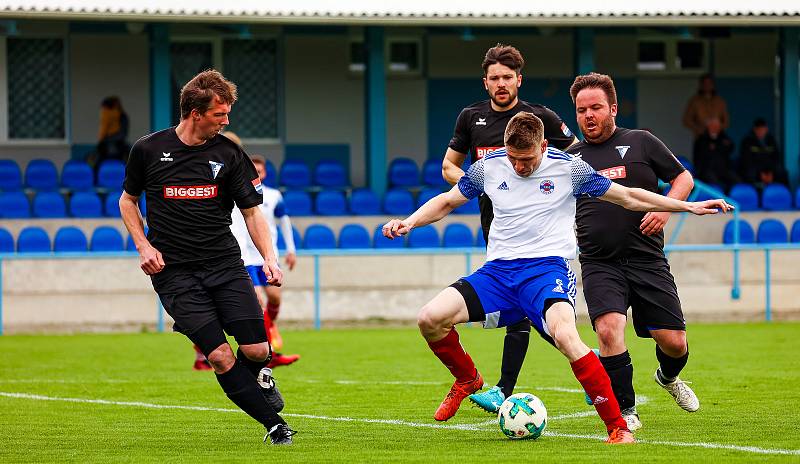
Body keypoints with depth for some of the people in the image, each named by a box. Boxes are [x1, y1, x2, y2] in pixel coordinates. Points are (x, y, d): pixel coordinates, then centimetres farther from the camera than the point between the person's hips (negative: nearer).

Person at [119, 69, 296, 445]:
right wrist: (144, 247, 1)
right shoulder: (149, 150, 0)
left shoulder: (229, 153, 3)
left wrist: (269, 258, -7)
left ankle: (257, 375, 27)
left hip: (225, 263, 2)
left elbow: (252, 211, 8)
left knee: (256, 350, -11)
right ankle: (275, 425, -4)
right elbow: (128, 200, 16)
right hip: (174, 270, -2)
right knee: (219, 356, -15)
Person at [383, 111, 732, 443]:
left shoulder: (567, 167, -2)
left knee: (565, 335, -34)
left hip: (547, 267, -4)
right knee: (430, 319, -16)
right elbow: (447, 201, 21)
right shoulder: (489, 166, 6)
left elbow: (627, 197, 7)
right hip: (497, 269, 4)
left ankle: (618, 427, -26)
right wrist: (409, 223, 4)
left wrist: (689, 206, 5)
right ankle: (467, 381, 16)